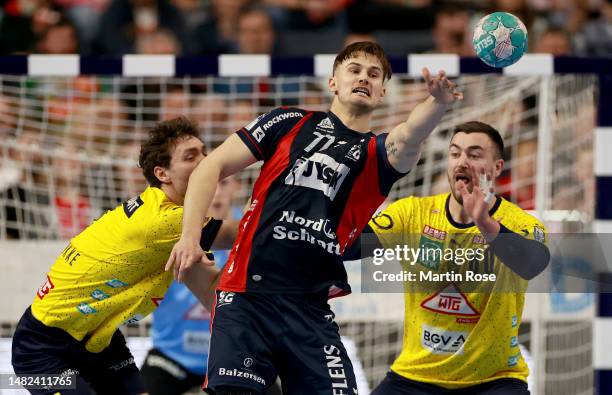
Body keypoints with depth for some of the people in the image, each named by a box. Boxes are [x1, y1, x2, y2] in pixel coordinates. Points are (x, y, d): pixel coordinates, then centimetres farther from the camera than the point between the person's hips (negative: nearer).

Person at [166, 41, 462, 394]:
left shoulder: (378, 153, 12)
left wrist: (438, 104, -36)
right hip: (247, 295, -1)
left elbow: (408, 138, -13)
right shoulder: (290, 123, 12)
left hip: (311, 309, 2)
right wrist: (190, 236, -5)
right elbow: (212, 167, 10)